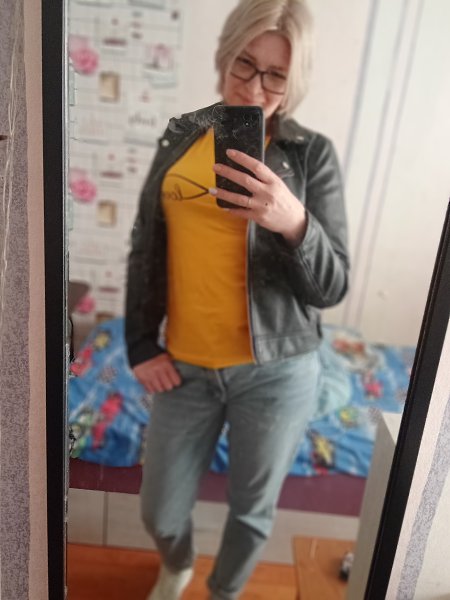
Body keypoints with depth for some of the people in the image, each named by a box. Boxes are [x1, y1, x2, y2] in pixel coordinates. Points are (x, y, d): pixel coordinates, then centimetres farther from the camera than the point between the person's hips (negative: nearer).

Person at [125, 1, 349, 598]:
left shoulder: (312, 153, -6)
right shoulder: (181, 136, 2)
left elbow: (332, 287, -10)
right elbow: (146, 249, 8)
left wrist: (294, 223, -29)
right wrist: (140, 344, 2)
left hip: (277, 372, -2)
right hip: (184, 368, 3)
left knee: (252, 510, 18)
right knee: (161, 513, 16)